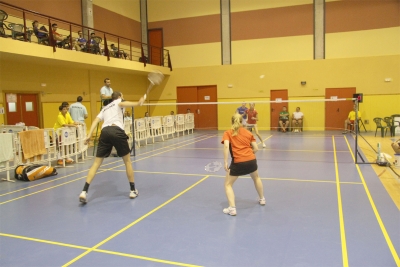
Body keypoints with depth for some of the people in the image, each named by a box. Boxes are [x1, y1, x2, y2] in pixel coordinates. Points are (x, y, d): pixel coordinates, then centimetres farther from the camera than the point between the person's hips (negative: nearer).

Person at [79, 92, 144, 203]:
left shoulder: (105, 108, 33)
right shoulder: (118, 101, 20)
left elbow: (96, 121, 18)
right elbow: (122, 104, -7)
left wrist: (89, 134, 9)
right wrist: (138, 103, -21)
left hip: (105, 132, 4)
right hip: (117, 131, -4)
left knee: (96, 163, 8)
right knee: (127, 161, 12)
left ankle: (84, 192, -3)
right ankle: (133, 190, 17)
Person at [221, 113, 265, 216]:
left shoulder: (228, 133, 5)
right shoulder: (248, 133, 14)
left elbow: (226, 146, -13)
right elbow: (256, 148, 8)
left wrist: (225, 162, -14)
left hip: (238, 163, -4)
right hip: (251, 160, 4)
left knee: (228, 184, 14)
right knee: (256, 178, 35)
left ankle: (232, 208, 2)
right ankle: (262, 199, 51)